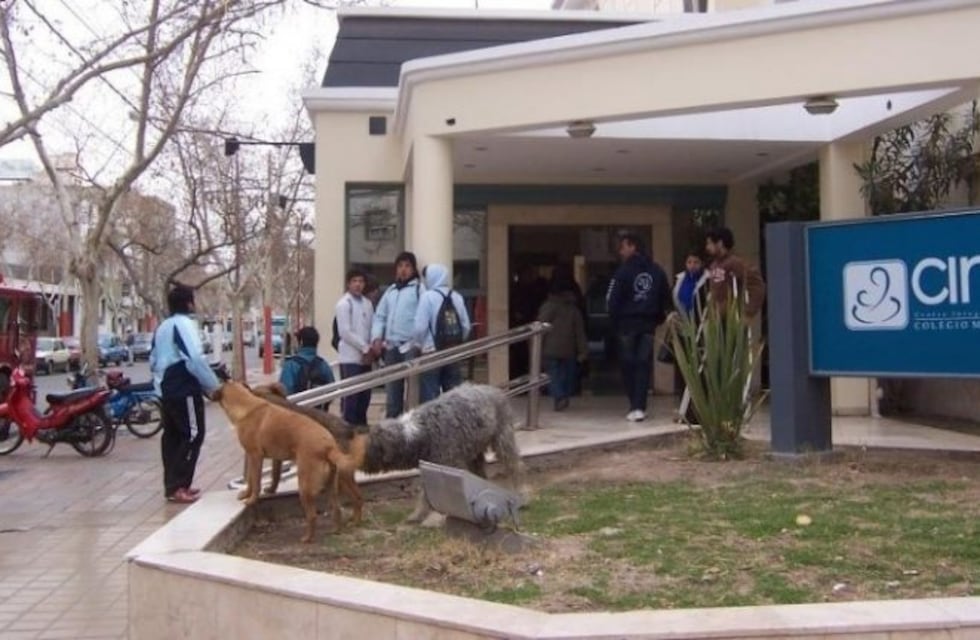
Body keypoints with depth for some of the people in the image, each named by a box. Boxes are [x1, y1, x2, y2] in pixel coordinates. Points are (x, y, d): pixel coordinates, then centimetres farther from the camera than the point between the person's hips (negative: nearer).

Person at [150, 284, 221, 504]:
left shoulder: (162, 327, 16)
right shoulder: (185, 324, -13)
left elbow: (153, 361, 21)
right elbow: (195, 360, -23)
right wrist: (214, 386, -17)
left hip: (166, 390, 10)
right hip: (185, 391, -10)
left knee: (172, 436, 12)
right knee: (192, 436, -6)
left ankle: (172, 485, 16)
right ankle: (177, 487, -9)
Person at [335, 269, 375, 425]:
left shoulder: (367, 303, 12)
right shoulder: (344, 303, -7)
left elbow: (372, 328, 13)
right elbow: (345, 332, -14)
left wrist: (372, 349, -4)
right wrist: (365, 348, -13)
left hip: (365, 357, 7)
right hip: (350, 357, -7)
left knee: (365, 396, 11)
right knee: (350, 397, -5)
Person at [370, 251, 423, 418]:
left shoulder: (419, 289, 0)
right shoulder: (390, 291, 18)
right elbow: (380, 316, 18)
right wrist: (377, 337, 3)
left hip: (411, 346, -6)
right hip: (391, 347, 6)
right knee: (392, 390, 11)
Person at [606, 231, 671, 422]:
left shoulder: (623, 271, -10)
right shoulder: (657, 271, 7)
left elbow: (612, 301, -11)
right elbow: (665, 299, 7)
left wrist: (615, 321, 1)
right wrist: (658, 319, 13)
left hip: (627, 324, -4)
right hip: (648, 324, 4)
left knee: (629, 365, 7)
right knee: (644, 365, 4)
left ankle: (636, 406, 4)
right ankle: (639, 407, -5)